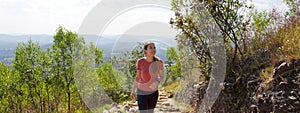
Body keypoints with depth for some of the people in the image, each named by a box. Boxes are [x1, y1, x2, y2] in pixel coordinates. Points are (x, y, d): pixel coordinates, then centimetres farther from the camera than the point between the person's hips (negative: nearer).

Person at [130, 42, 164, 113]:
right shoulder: (140, 62, -15)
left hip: (153, 92, 2)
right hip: (142, 92, -2)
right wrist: (133, 91, 1)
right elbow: (137, 76, -3)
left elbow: (162, 77, -6)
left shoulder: (159, 62, -13)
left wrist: (157, 82, -28)